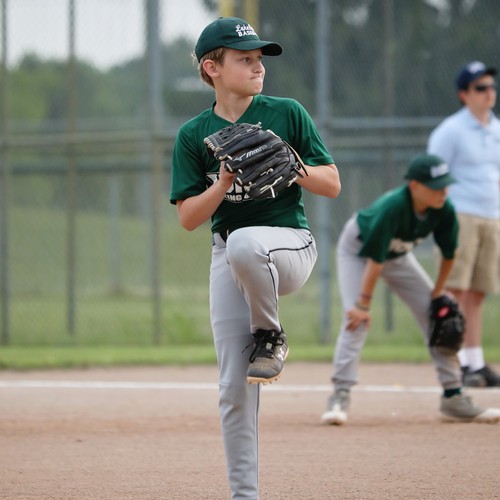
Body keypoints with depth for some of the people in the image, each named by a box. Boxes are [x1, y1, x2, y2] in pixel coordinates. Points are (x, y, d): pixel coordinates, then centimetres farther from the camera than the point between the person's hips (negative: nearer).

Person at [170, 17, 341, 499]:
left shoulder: (288, 114, 1)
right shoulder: (193, 135, 3)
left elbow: (332, 184, 1)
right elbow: (188, 218, 0)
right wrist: (223, 184, -18)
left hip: (289, 243, -2)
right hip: (227, 258, 2)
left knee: (243, 243, -39)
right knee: (234, 387, -3)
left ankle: (270, 334, -11)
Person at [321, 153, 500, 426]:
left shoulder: (444, 211, -24)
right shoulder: (392, 207, -41)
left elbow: (448, 253, -7)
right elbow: (375, 259, -39)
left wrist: (438, 292, 0)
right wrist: (363, 304, -36)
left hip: (399, 255, 6)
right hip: (357, 249, -6)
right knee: (356, 320, -24)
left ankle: (453, 398, 7)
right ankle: (340, 395, -24)